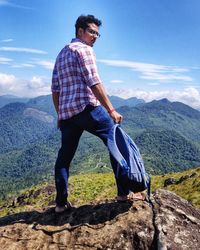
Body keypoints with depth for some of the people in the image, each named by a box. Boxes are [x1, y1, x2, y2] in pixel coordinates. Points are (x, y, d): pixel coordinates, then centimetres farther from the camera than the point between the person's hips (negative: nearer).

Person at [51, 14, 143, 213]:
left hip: (66, 113, 8)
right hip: (87, 108, -8)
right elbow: (93, 82, -13)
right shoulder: (84, 49, -1)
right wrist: (111, 110, -13)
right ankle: (124, 192, 2)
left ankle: (60, 203, 17)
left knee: (64, 157, 12)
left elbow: (55, 89, 20)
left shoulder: (61, 54, 23)